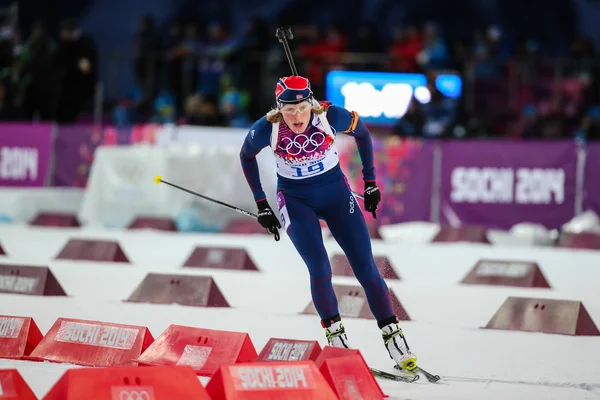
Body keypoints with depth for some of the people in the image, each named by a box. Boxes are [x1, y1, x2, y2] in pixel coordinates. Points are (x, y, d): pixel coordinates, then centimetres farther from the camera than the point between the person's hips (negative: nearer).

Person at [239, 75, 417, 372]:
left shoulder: (330, 116, -23)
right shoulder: (266, 129, -22)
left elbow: (362, 133, -1)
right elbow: (246, 157, 0)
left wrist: (370, 182, 2)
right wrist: (261, 206, 2)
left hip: (335, 191, 1)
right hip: (295, 199, -1)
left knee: (365, 268, -5)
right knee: (319, 270, -17)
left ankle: (394, 338, 3)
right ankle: (335, 337, 0)